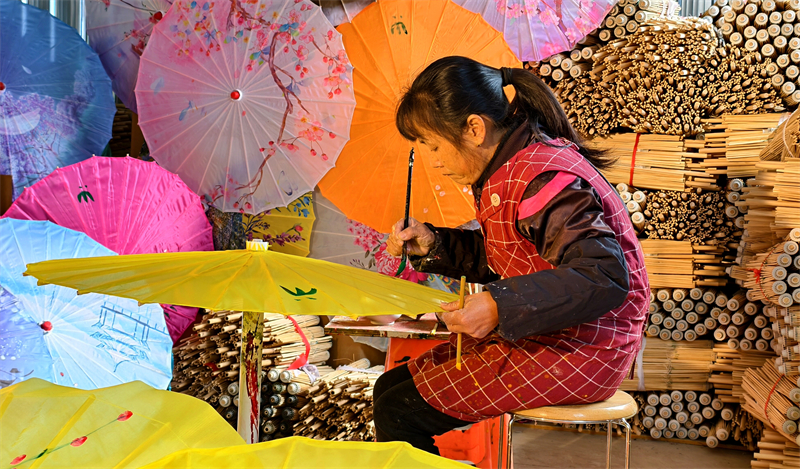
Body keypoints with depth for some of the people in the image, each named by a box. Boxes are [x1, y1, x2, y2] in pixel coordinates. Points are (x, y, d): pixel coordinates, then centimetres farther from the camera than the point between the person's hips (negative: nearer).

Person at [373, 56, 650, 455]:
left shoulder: (543, 181, -24)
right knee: (390, 388, 8)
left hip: (577, 354, -10)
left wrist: (500, 308, -35)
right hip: (535, 338, 10)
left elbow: (605, 278, -31)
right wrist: (432, 246, 4)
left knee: (398, 414, -11)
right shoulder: (508, 172, 8)